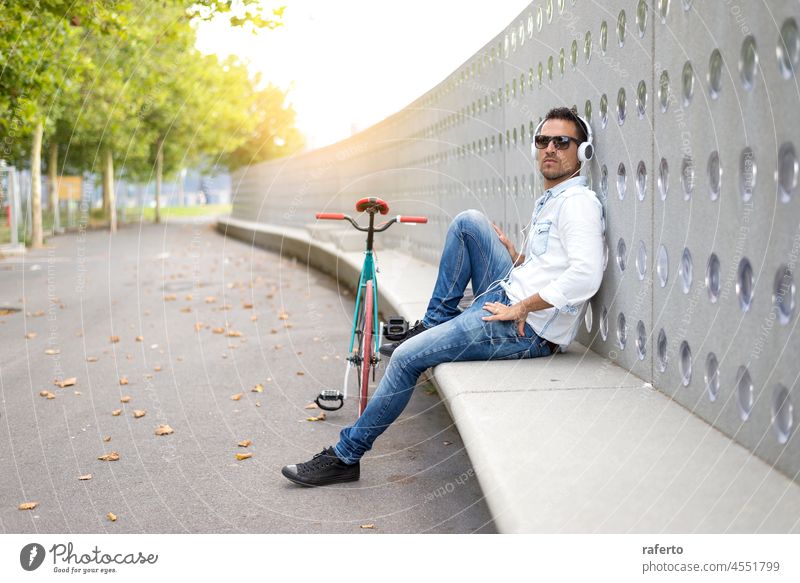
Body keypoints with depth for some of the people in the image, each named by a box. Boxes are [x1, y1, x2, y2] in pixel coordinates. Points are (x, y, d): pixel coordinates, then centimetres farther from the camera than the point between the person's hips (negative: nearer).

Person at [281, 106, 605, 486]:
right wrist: (513, 256, 5)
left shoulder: (578, 201, -12)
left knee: (407, 357, -12)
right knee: (467, 222, 4)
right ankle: (433, 324, 11)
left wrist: (520, 309, -21)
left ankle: (346, 456, 3)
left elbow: (586, 276, -28)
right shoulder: (548, 201, 18)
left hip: (526, 329, -9)